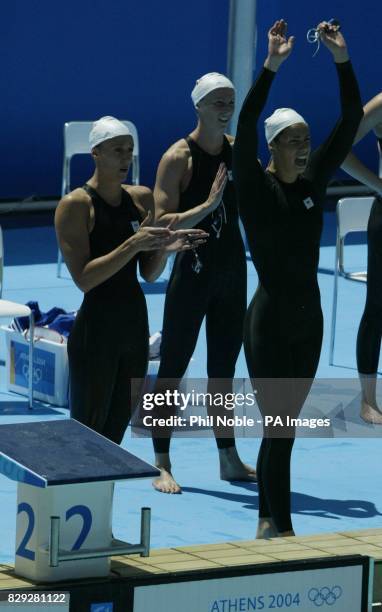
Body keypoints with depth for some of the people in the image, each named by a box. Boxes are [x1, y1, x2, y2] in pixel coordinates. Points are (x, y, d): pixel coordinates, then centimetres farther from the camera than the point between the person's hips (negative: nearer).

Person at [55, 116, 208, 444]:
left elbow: (149, 273, 12)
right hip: (96, 329, -6)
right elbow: (83, 278, -19)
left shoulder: (142, 199, 7)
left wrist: (164, 247, -9)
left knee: (117, 427, 13)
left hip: (136, 323, 6)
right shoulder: (76, 205, -12)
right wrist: (134, 244, -25)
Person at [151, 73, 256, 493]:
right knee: (172, 367, -1)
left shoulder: (238, 149, 5)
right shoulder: (178, 158, -14)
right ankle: (162, 465, 4)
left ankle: (229, 459, 24)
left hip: (232, 269, 6)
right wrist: (207, 206, -29)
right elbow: (163, 223, -19)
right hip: (193, 270, -6)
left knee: (224, 367, 15)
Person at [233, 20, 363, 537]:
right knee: (280, 431, -5)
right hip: (270, 321, -6)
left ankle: (267, 521, 26)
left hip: (309, 319, 6)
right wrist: (272, 66, -34)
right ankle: (283, 532, -2)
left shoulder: (314, 179, 3)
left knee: (282, 428, 15)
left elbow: (351, 121, -3)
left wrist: (342, 59, -14)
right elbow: (245, 128, -27)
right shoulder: (256, 187, -11)